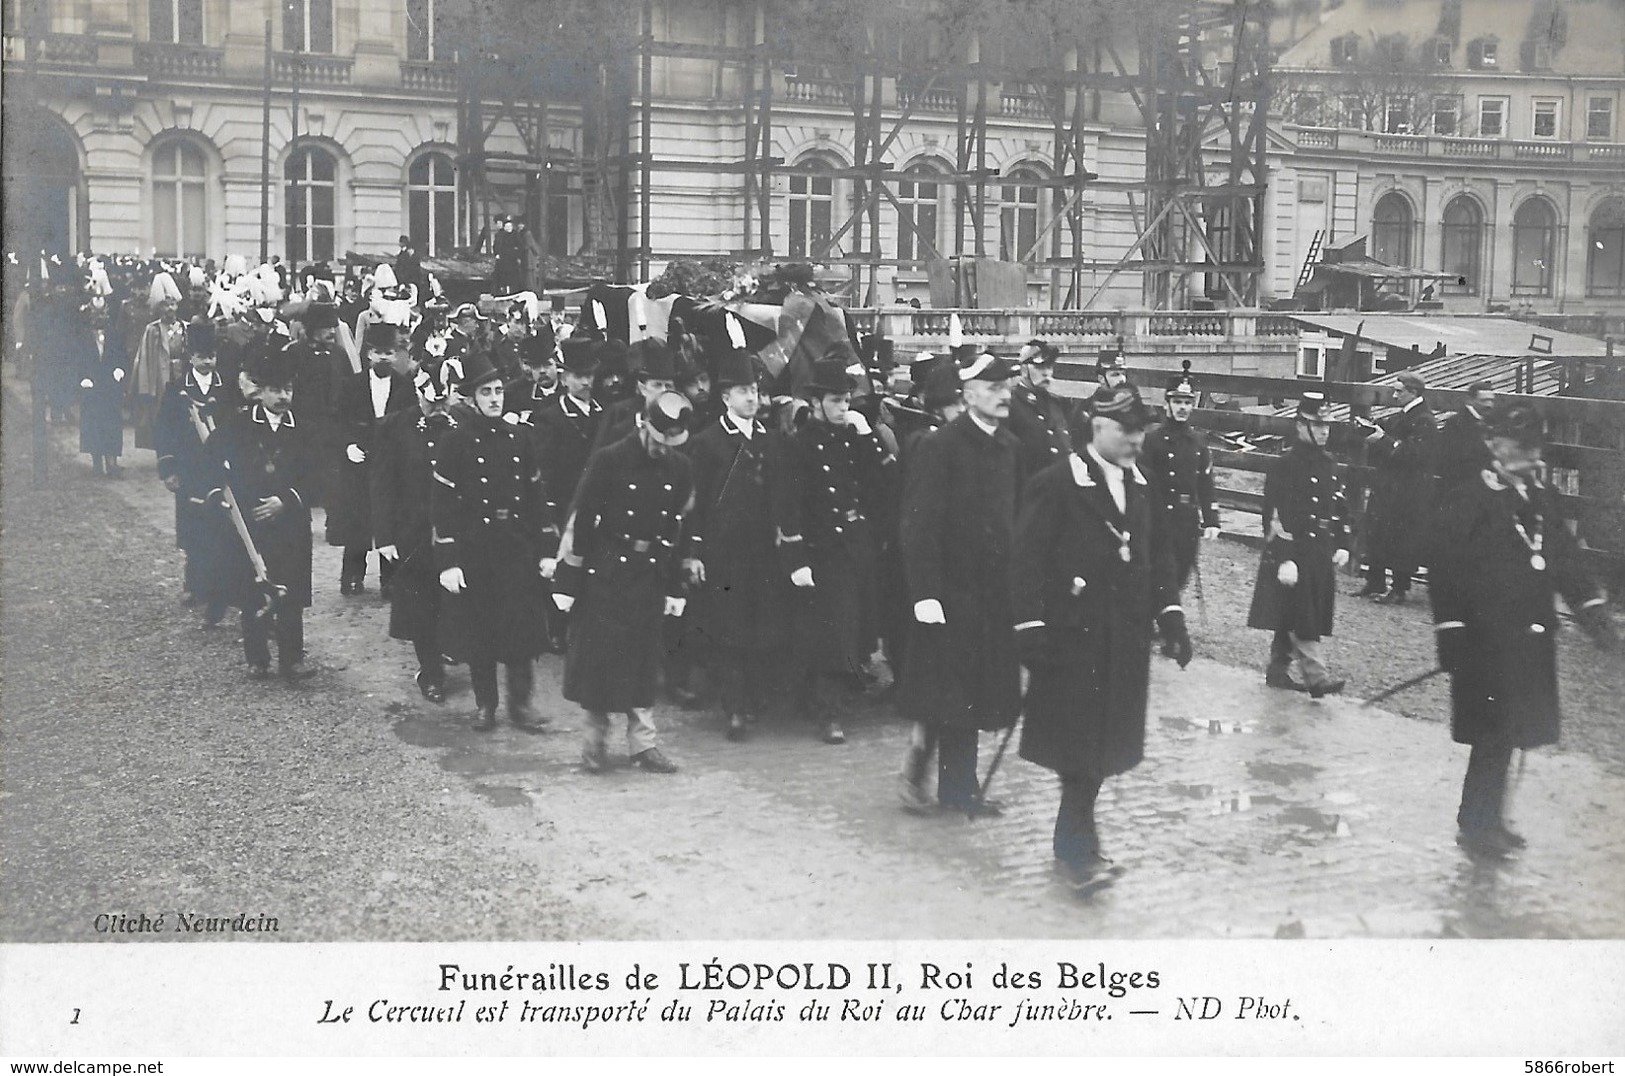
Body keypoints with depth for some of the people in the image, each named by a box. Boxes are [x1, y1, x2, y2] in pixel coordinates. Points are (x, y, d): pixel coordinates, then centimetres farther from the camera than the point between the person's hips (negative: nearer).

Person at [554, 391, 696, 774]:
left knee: (644, 660, 7)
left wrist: (675, 587, 8)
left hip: (651, 573, 4)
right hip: (604, 571, -3)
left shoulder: (679, 468, 3)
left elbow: (680, 528, 9)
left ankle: (643, 744, 12)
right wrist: (567, 579, -10)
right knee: (598, 655, 1)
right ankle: (596, 739, 15)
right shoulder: (609, 460, -11)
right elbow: (580, 519, -9)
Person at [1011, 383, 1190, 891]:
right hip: (1074, 637, -6)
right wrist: (1031, 628, -17)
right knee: (1080, 742, -5)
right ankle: (1078, 848, 3)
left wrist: (1171, 615, 6)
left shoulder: (1141, 486, 10)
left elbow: (1159, 555, 16)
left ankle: (1076, 839, 23)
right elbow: (1028, 560, -12)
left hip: (1126, 640, 6)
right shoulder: (1055, 485, -10)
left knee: (1104, 741, 11)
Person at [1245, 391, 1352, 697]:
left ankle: (1278, 669, 22)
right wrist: (1285, 559, -22)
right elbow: (1277, 517, -17)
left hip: (1322, 552, 8)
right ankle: (1317, 677, -9)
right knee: (1302, 617, -8)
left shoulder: (1329, 465, 13)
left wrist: (1342, 545, 10)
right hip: (1295, 551, -8)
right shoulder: (1285, 466, -12)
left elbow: (1340, 509, 20)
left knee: (1290, 619, 13)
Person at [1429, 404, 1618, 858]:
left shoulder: (1543, 500, 13)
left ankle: (1486, 820, 25)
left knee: (1509, 731, 13)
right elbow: (1445, 571, -12)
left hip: (1532, 641, 7)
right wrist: (1450, 633, -16)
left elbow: (1567, 561, 17)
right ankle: (1477, 824, 6)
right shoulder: (1467, 501, -10)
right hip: (1486, 642, -7)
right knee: (1493, 732, -6)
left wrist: (1593, 611, 8)